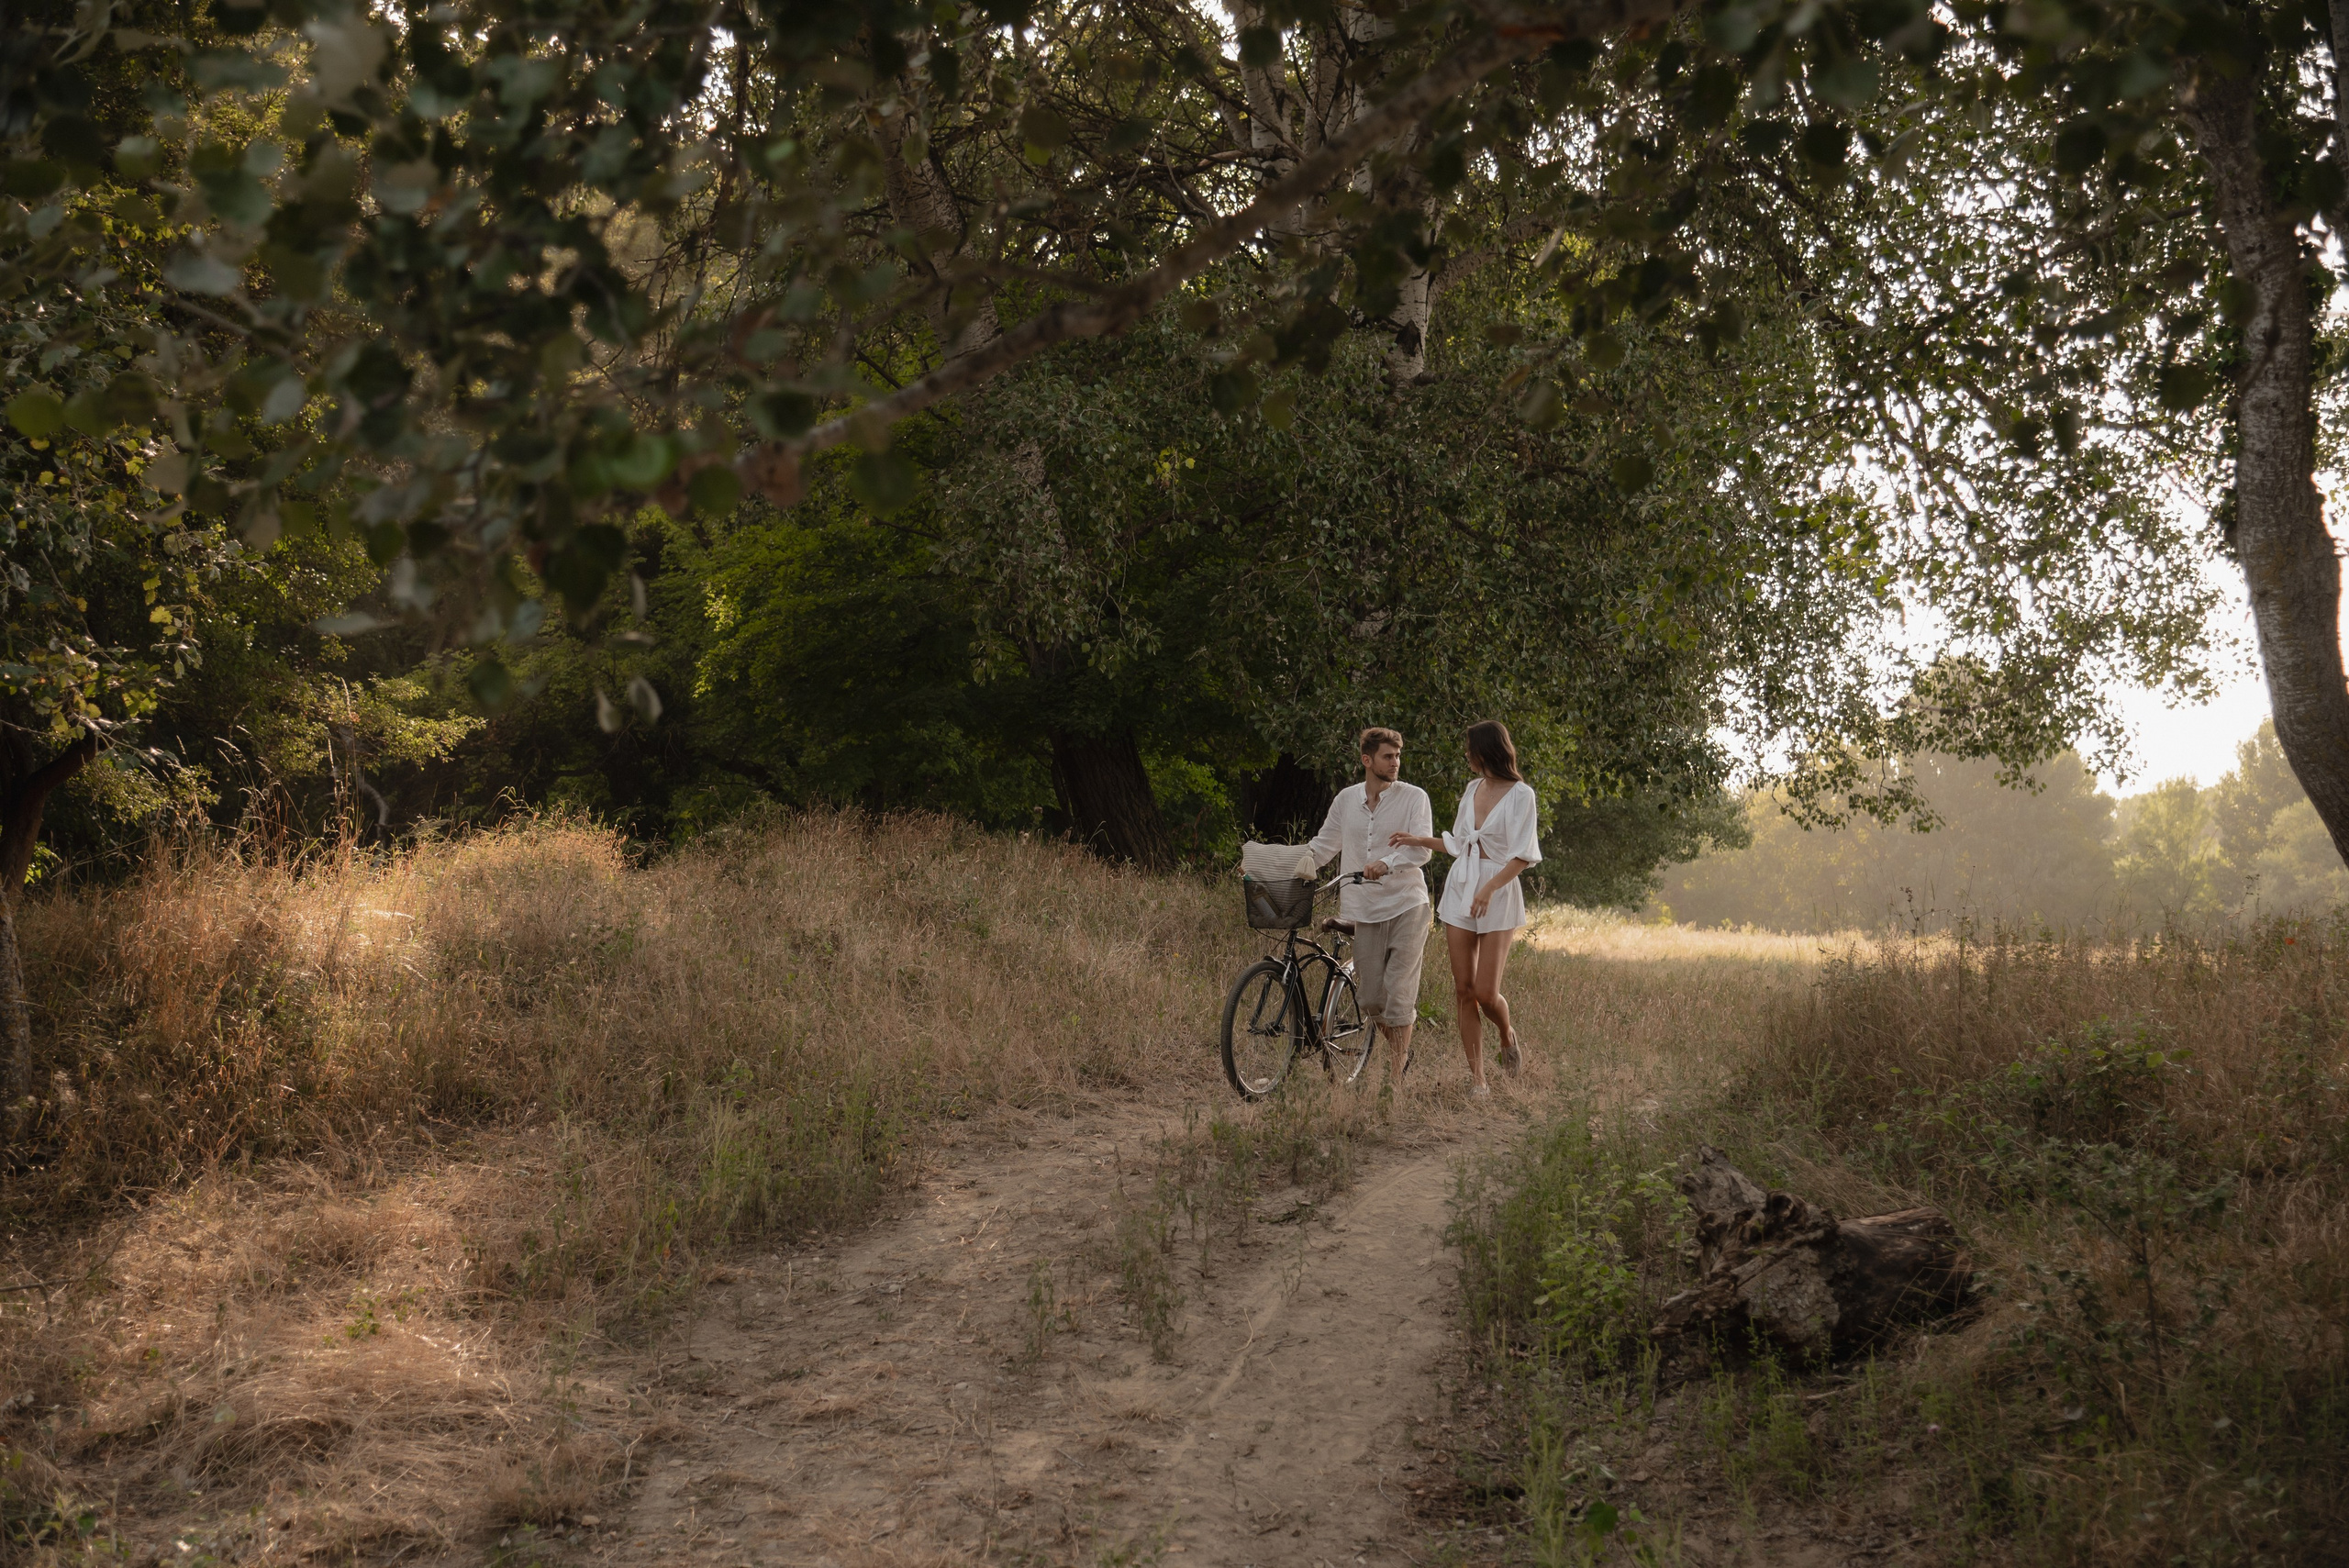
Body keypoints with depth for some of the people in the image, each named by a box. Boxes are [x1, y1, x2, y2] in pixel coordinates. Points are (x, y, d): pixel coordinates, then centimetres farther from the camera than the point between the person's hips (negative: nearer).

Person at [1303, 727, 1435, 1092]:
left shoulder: (1414, 798, -3)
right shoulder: (1346, 799, 8)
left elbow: (1421, 849, -15)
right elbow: (1324, 845, 14)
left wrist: (1385, 864, -32)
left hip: (1406, 905, -4)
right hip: (1363, 908, 4)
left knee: (1399, 991, -9)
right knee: (1370, 996, 6)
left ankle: (1395, 1078, -2)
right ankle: (1401, 1052, 32)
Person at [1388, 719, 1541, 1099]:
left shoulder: (1520, 795, -8)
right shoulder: (1473, 789, 12)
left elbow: (1522, 857, -14)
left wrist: (1489, 888, -24)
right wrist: (1417, 841, 21)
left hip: (1499, 895, -6)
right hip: (1460, 890, 6)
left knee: (1486, 993, -8)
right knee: (1464, 991, 1)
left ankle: (1508, 1035, 25)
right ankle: (1477, 1079, 6)